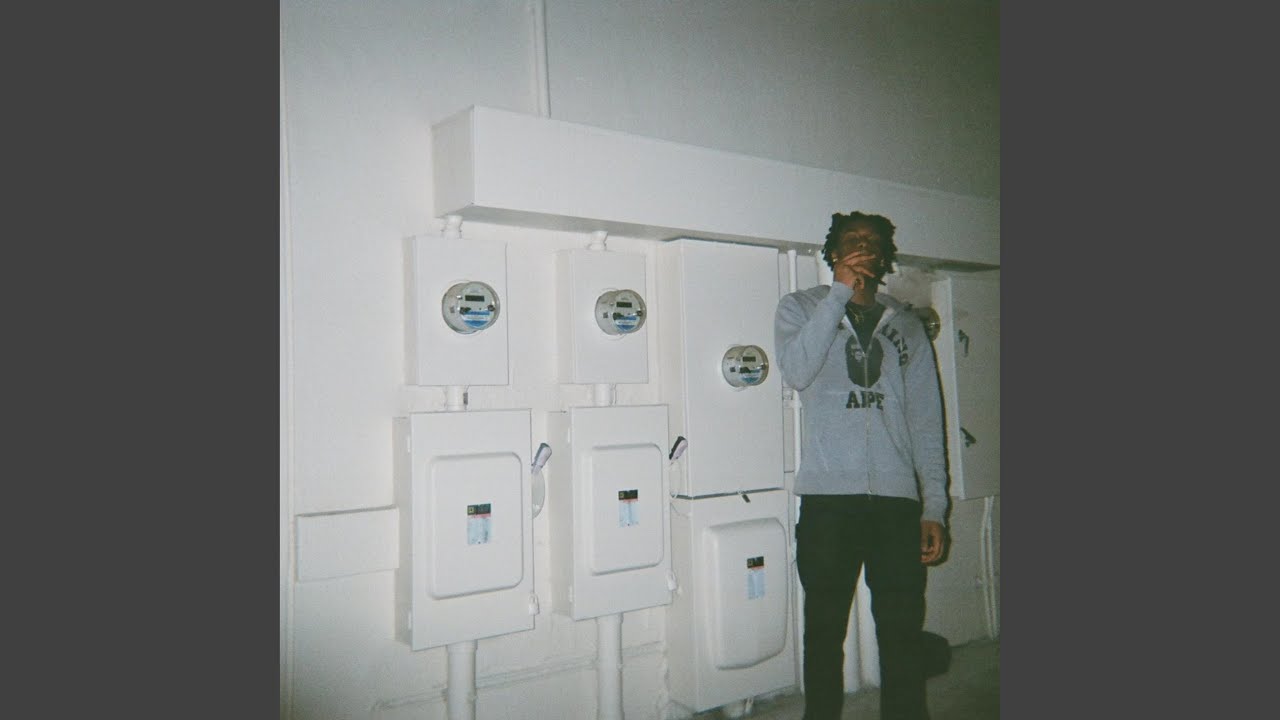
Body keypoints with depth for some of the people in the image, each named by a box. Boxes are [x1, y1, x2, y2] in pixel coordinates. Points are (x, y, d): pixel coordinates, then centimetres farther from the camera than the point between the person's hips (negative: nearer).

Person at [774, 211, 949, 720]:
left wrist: (934, 506, 5)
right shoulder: (800, 308, 10)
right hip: (828, 496, -2)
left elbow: (927, 423, 13)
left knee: (903, 631, 4)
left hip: (897, 497, 2)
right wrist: (840, 292, -10)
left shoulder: (907, 326, 16)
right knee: (825, 630, 3)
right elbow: (796, 372, -11)